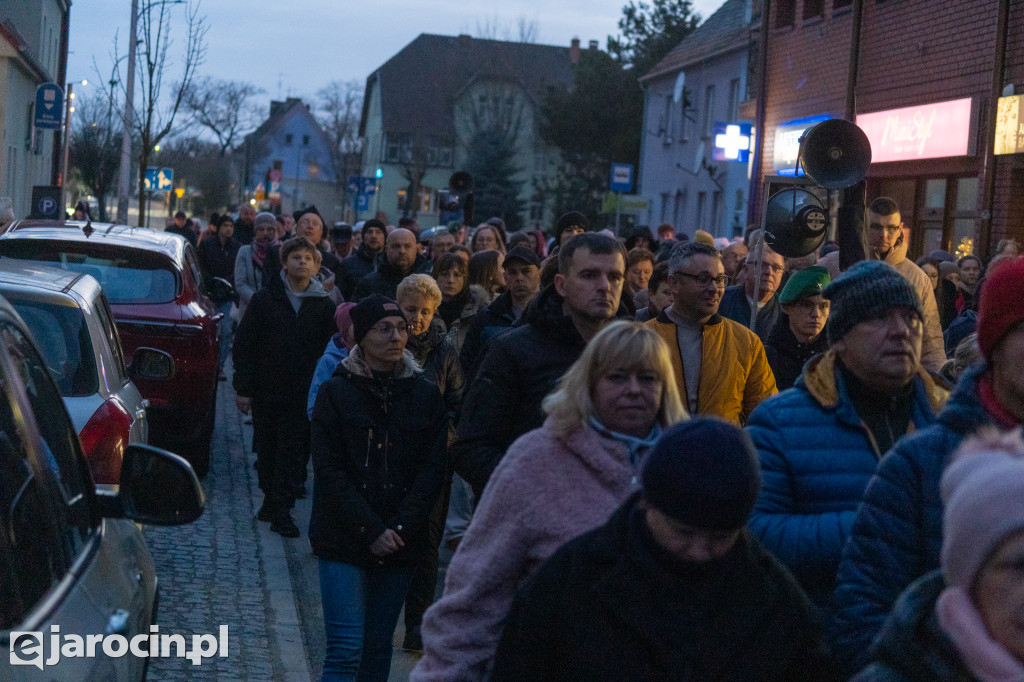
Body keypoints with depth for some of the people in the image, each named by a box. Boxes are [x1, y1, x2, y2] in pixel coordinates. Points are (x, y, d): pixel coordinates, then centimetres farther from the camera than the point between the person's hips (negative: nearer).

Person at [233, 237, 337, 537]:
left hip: (303, 394, -1)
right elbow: (243, 345, 2)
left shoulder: (324, 307, 3)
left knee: (293, 453, -2)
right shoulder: (264, 299, 2)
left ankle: (280, 509, 3)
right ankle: (272, 500, 25)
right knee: (267, 450, 10)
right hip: (266, 390, 1)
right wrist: (243, 388, -3)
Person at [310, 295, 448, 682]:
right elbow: (329, 472, -6)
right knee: (345, 649, -9)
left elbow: (432, 469, 1)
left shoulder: (425, 394, 5)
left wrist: (401, 527, -11)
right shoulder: (336, 392, -2)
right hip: (343, 541, -3)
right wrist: (371, 531, -13)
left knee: (378, 647, 10)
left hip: (401, 544, 3)